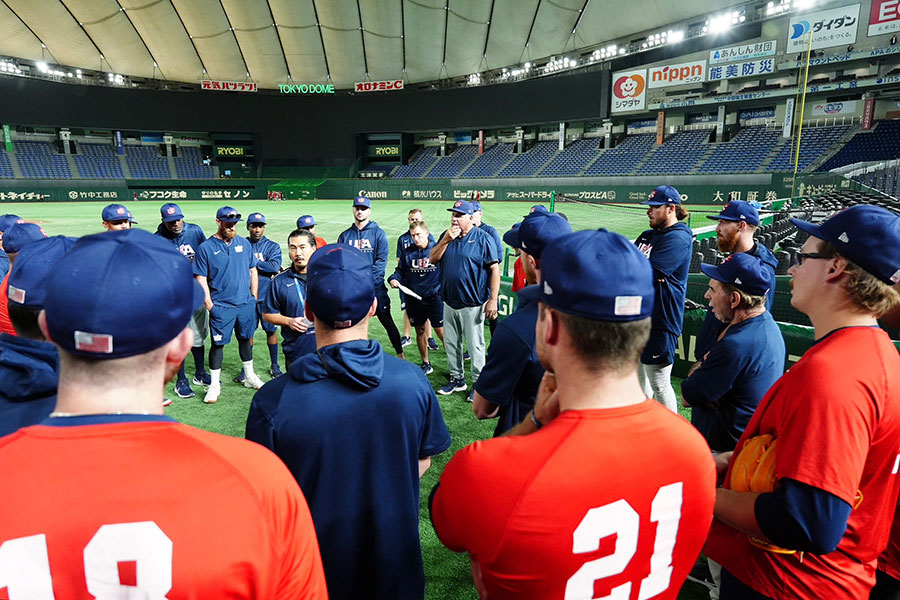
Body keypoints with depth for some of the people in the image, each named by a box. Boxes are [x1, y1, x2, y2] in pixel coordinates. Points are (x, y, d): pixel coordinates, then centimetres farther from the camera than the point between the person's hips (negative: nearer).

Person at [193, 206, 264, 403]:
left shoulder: (244, 244, 7)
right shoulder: (205, 248, -5)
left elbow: (253, 271, 13)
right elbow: (201, 278, -5)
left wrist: (253, 297, 8)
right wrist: (209, 305, -10)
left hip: (246, 304, 4)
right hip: (221, 306, -4)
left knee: (245, 339, 17)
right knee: (218, 343, 1)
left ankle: (250, 377, 33)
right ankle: (215, 385, 13)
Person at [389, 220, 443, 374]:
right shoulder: (407, 252, 6)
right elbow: (401, 271, 14)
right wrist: (393, 279, -6)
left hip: (435, 297, -3)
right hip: (414, 298, 4)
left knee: (441, 330, -4)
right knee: (420, 331, 12)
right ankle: (426, 364, 26)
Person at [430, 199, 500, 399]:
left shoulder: (483, 238, -9)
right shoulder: (447, 236, 10)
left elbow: (494, 269, -11)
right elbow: (433, 259, 3)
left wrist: (493, 300, -17)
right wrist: (446, 240, -11)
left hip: (472, 305, -6)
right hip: (449, 302, 7)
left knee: (475, 346, 2)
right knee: (451, 344, 16)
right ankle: (457, 379, 31)